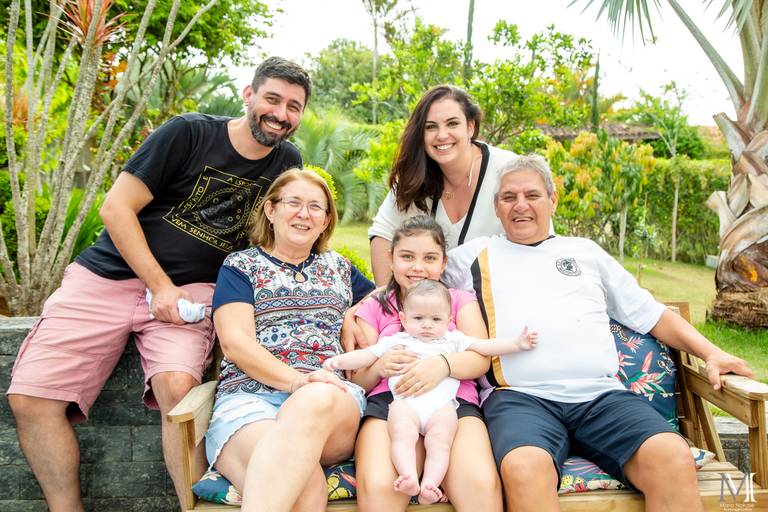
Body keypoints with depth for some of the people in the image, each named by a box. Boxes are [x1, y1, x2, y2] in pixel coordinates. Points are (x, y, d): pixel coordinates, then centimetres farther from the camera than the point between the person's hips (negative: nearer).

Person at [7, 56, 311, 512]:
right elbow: (117, 208, -6)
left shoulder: (288, 163, 7)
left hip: (192, 291, 1)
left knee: (177, 386, -29)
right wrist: (159, 286, -13)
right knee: (30, 398, -11)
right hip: (108, 277, 0)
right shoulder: (190, 133, -5)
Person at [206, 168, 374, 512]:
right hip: (248, 396, -2)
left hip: (332, 397, 3)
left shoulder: (339, 267, 26)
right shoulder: (240, 266, 15)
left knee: (315, 401, -39)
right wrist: (295, 380, -17)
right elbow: (235, 342, 0)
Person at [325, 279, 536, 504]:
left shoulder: (453, 339, 26)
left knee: (440, 440, -25)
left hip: (442, 403, 0)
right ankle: (409, 476, -39)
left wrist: (516, 343, 10)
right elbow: (366, 355, 21)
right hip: (405, 401, 0)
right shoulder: (396, 341, 26)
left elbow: (485, 347, 21)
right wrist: (339, 360, 8)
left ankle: (429, 485, -34)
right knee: (402, 434, -29)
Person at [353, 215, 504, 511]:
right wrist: (379, 367, -9)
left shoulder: (460, 300, 23)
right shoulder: (374, 307, 23)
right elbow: (358, 380, 15)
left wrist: (443, 365, -15)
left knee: (482, 486, -30)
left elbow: (481, 359, 6)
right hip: (388, 400, 0)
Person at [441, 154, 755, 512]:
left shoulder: (585, 251, 25)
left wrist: (710, 352, 12)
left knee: (674, 459, -27)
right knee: (524, 469, -36)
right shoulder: (476, 255, 20)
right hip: (520, 397, -2)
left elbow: (650, 314, 25)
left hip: (601, 395, 3)